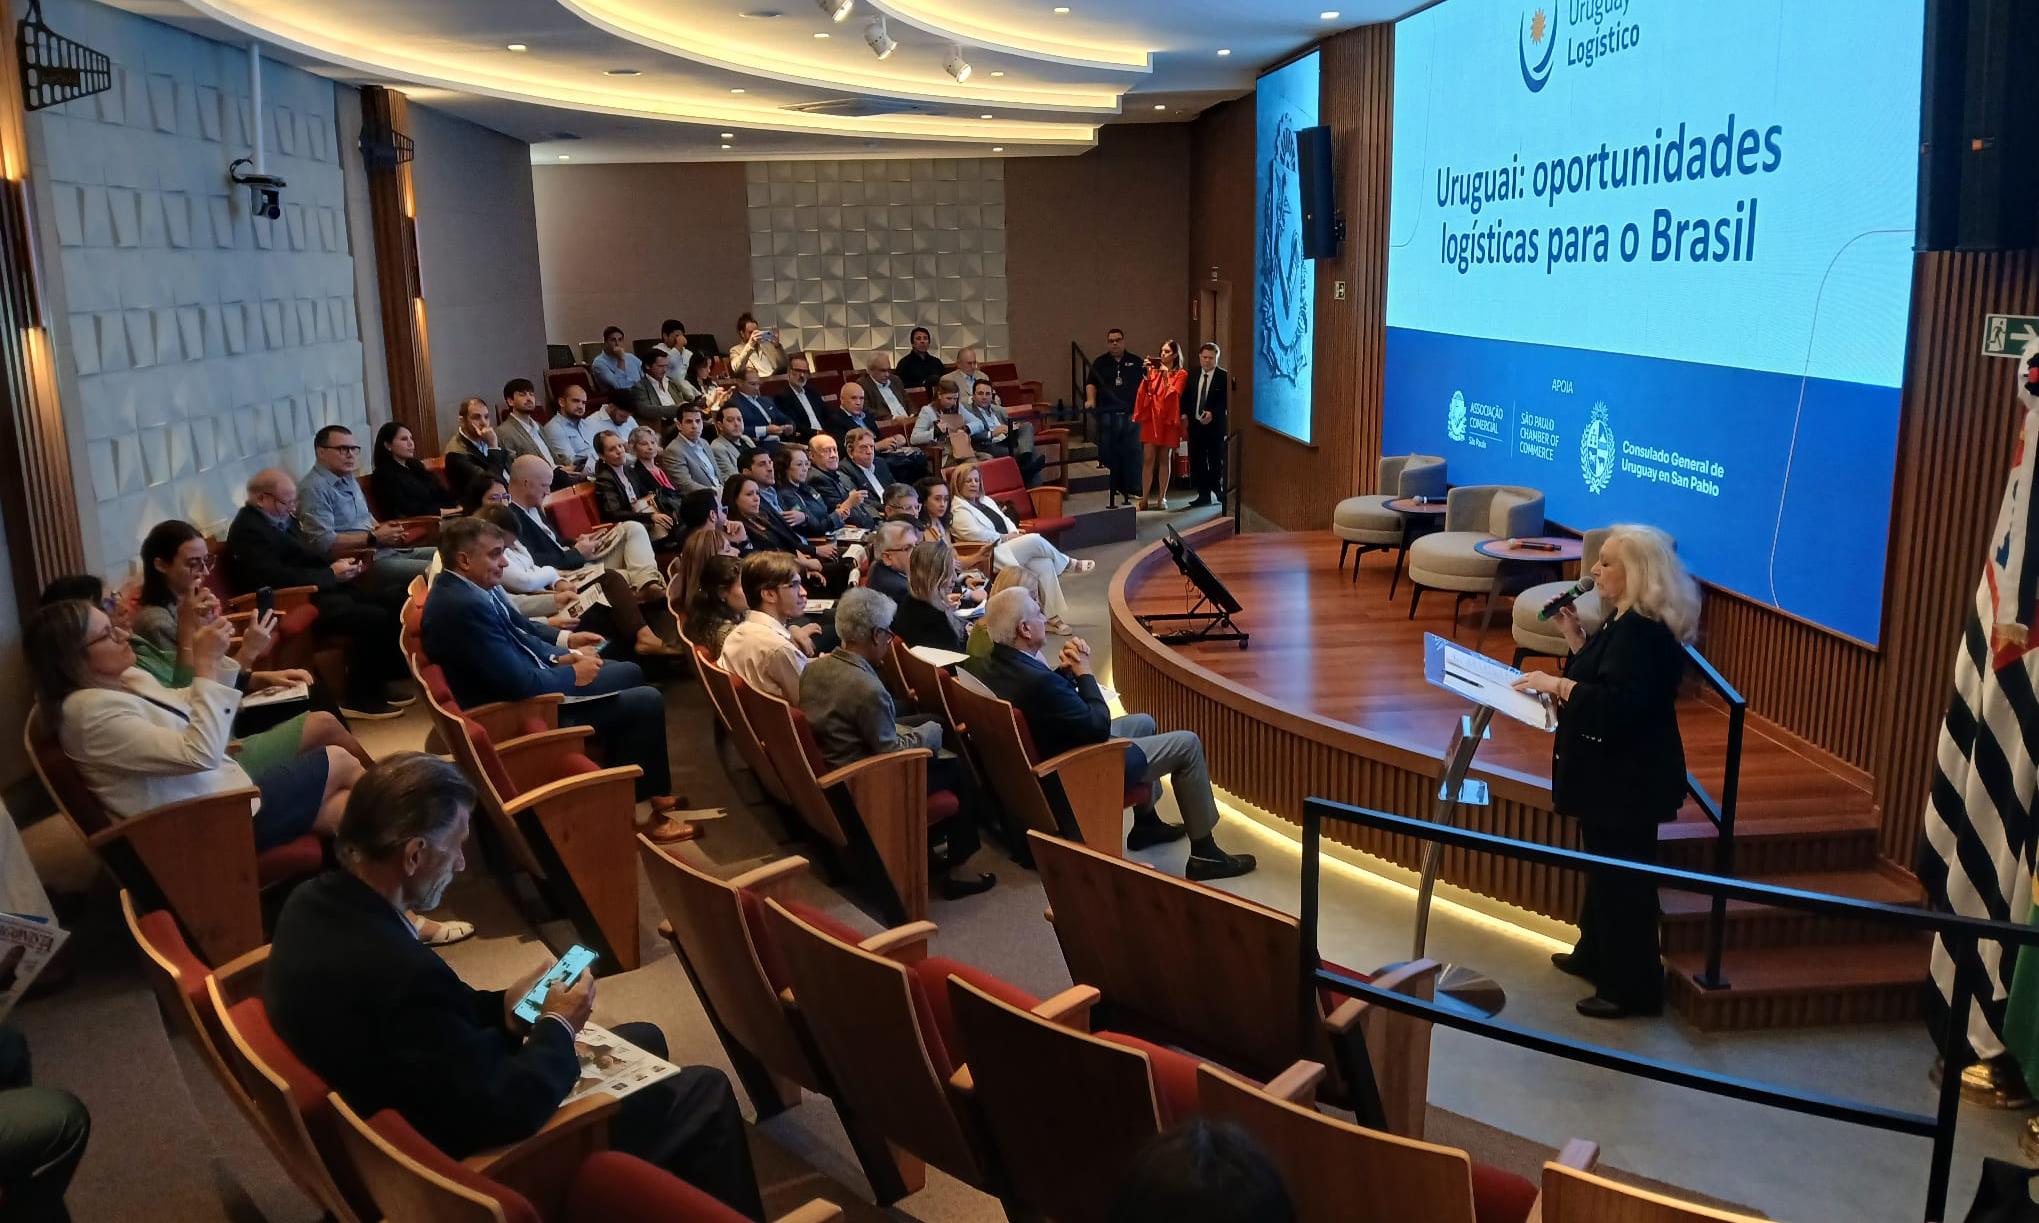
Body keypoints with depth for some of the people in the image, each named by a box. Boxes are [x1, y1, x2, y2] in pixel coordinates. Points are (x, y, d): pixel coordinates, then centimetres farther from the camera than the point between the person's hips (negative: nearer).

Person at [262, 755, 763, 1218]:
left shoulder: (315, 902, -9)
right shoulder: (400, 973, -38)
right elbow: (504, 1113, -29)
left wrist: (501, 1008, 1)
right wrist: (558, 1026, -13)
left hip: (437, 1098, 9)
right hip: (473, 1155, -9)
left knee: (644, 1040, 23)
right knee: (705, 1093, 3)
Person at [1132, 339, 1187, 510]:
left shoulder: (1181, 374, 3)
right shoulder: (1154, 370, 9)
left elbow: (1174, 393, -12)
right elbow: (1144, 392, 0)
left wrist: (1167, 374, -12)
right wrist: (1147, 374, -12)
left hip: (1168, 419, -1)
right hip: (1151, 418, 1)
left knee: (1165, 459, 4)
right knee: (1148, 459, -3)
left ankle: (1161, 498, 11)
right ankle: (1144, 499, -2)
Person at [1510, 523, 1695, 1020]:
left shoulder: (1644, 633, -24)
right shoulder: (1627, 621, 9)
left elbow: (1618, 704, -33)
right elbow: (1598, 676, 17)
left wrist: (1556, 685, -28)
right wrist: (1575, 636, 7)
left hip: (1628, 780, -11)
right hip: (1610, 773, 11)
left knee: (1623, 879, 0)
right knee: (1603, 868, 23)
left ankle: (1632, 987, 12)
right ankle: (1596, 956, 39)